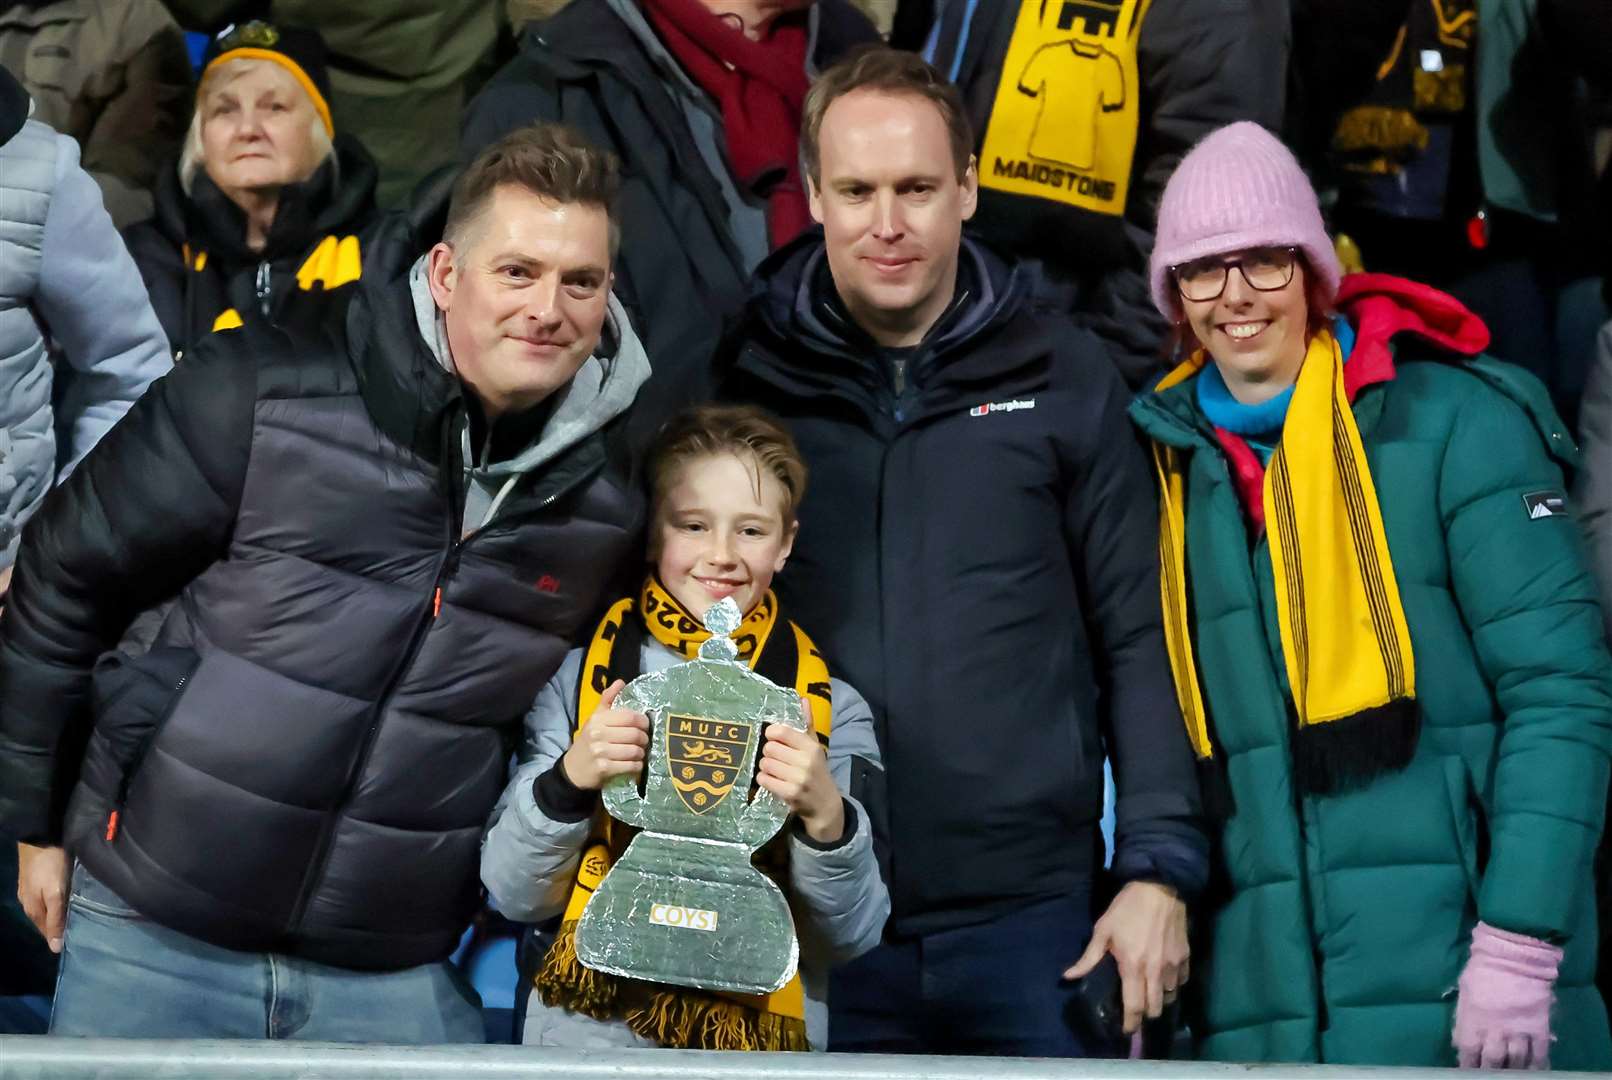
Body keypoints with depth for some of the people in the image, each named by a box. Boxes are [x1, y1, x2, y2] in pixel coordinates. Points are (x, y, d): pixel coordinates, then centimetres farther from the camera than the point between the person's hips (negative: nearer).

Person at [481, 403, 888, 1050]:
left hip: (761, 1044, 1)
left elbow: (853, 935, 2)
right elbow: (515, 896, 3)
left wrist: (825, 815, -14)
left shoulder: (831, 709, 5)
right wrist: (569, 780, -12)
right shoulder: (580, 677, 4)